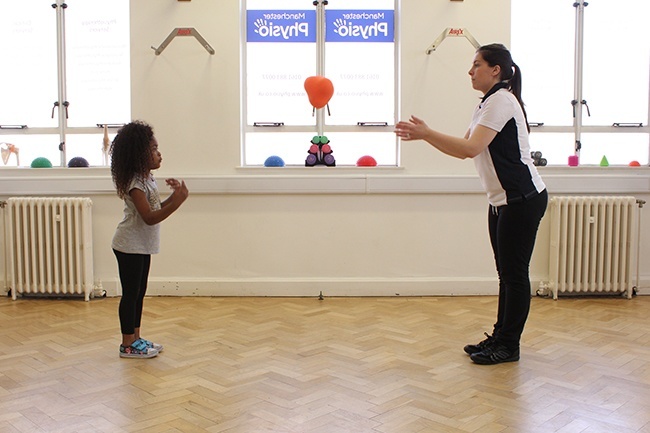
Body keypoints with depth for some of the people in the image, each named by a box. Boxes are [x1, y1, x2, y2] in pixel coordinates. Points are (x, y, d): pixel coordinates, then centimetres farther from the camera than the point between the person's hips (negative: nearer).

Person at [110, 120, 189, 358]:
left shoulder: (147, 179, 8)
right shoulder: (135, 183, -21)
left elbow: (156, 209, 14)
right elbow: (150, 217, -26)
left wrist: (174, 196, 1)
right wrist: (177, 201, -31)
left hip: (142, 245, 9)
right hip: (130, 246, -9)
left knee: (139, 292, 15)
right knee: (130, 294, -1)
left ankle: (136, 338, 26)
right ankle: (128, 345, 10)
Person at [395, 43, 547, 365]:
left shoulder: (501, 100, -15)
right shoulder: (487, 104, 15)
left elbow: (471, 148, -25)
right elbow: (464, 149, 12)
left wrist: (426, 133, -22)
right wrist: (424, 136, 2)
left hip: (523, 198, -10)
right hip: (502, 200, 10)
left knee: (514, 273, -1)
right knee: (505, 272, 14)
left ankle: (509, 346, 9)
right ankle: (500, 336, 24)